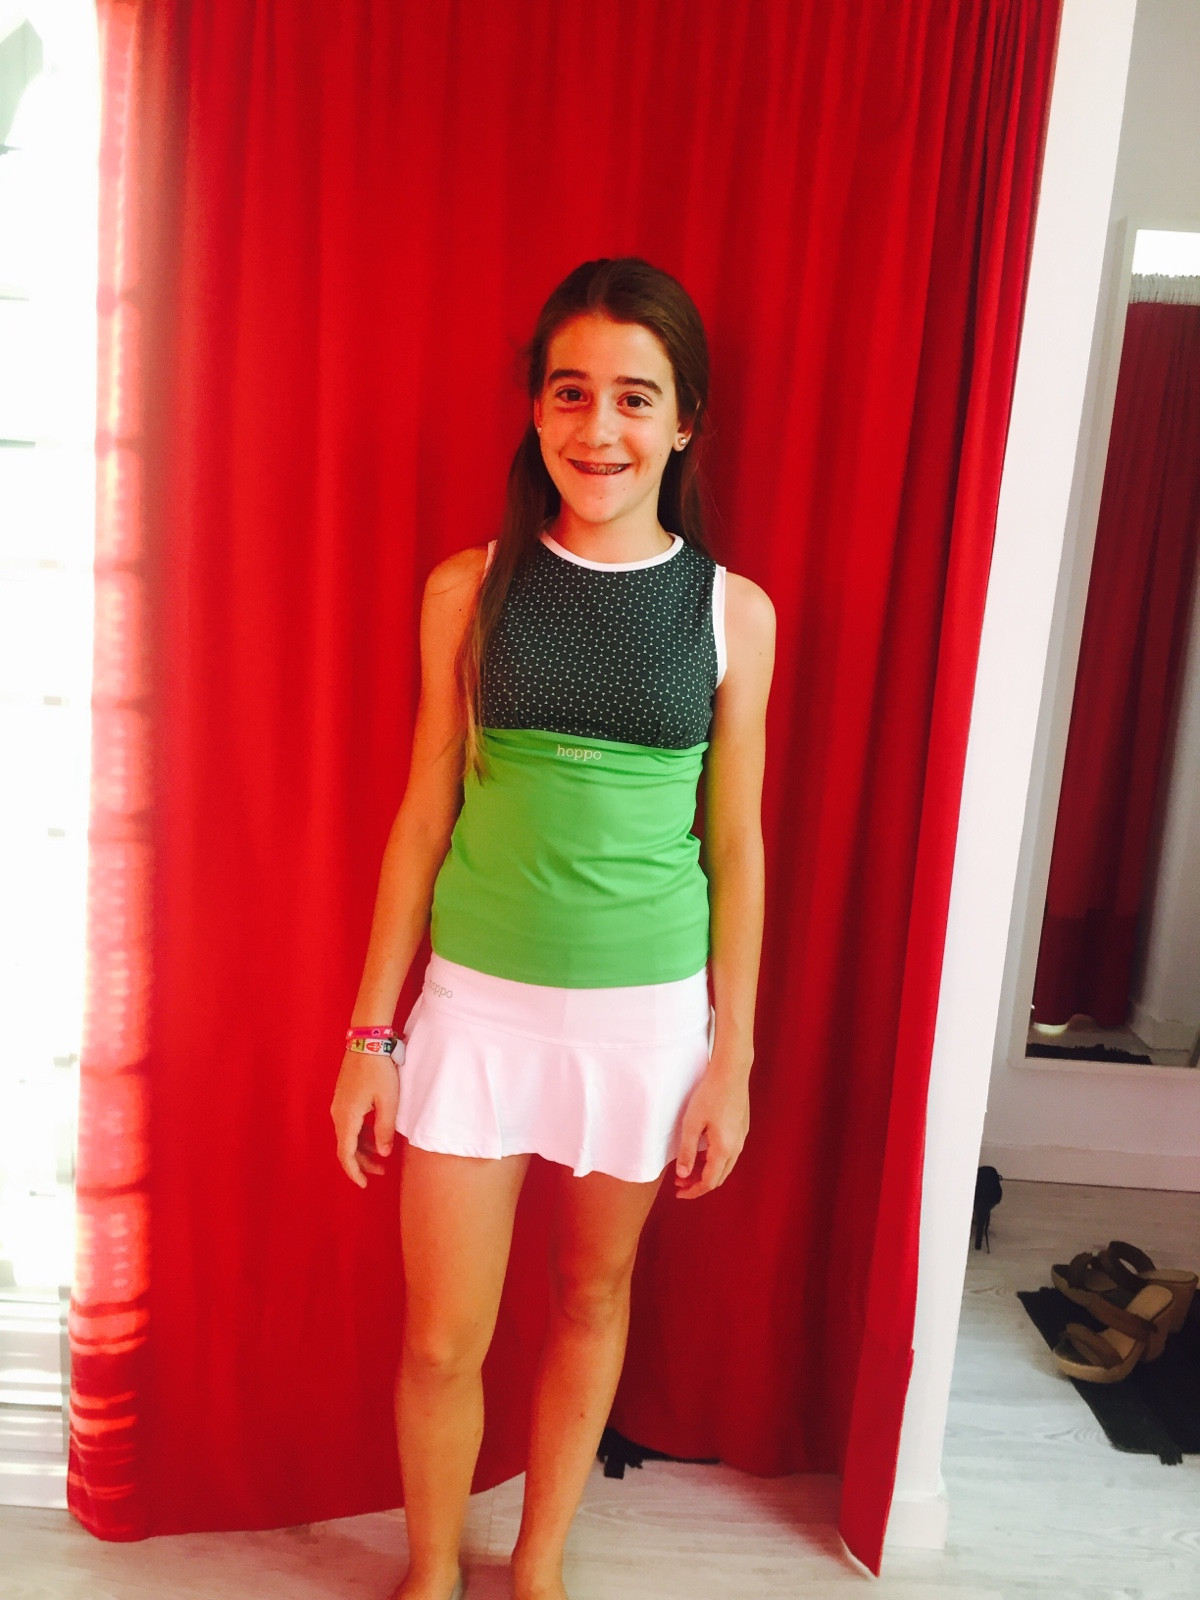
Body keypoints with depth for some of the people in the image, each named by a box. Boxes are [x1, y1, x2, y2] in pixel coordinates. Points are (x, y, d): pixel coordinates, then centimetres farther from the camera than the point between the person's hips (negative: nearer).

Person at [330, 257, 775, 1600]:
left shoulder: (733, 612, -4)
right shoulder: (470, 588, -4)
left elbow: (734, 844, 1)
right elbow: (424, 816, 0)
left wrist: (732, 1056, 2)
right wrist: (370, 1032, 1)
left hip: (647, 1012, 1)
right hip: (477, 1003, 0)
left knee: (593, 1295, 18)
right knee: (442, 1339, 9)